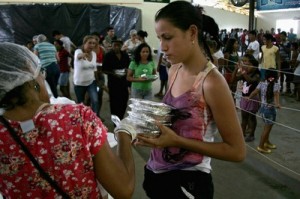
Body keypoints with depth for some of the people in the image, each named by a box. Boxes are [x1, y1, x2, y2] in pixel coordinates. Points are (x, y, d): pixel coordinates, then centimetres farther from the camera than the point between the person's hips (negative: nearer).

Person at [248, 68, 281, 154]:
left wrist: (248, 98, 13)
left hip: (263, 108, 7)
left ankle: (267, 142, 41)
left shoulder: (262, 83, -1)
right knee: (267, 128, 5)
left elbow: (254, 92, -3)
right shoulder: (276, 85, -14)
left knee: (267, 126, 24)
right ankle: (261, 146, 11)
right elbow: (276, 94, -31)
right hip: (270, 109, -7)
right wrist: (277, 104, -45)